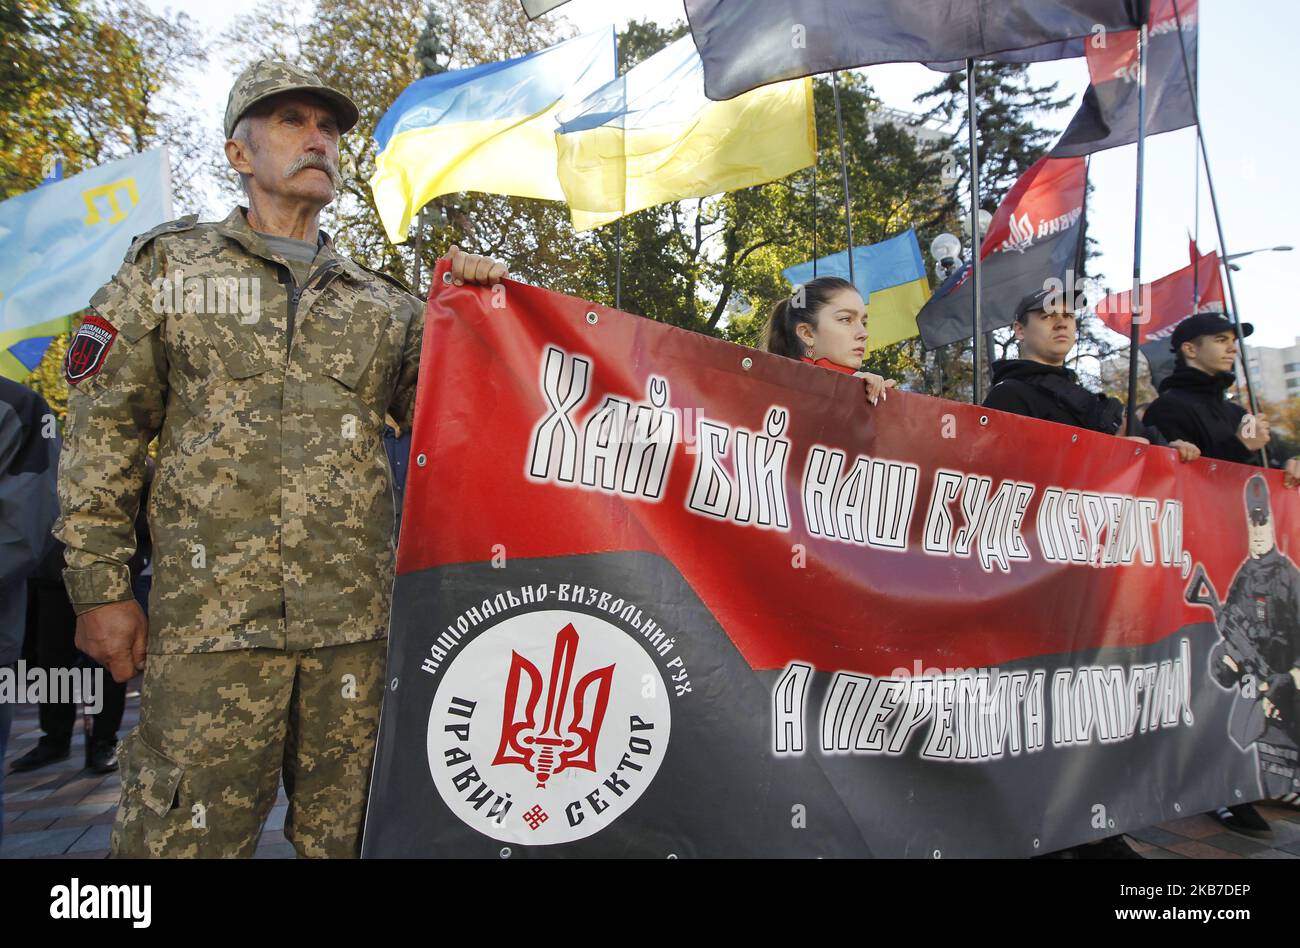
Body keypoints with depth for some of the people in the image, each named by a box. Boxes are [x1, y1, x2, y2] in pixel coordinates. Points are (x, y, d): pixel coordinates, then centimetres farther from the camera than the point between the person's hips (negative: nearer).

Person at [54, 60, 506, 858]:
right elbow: (102, 434, 6)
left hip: (358, 622, 3)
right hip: (210, 615, -2)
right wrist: (101, 587, 0)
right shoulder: (169, 265, 10)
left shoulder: (382, 303, 17)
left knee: (348, 835, 10)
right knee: (186, 832, 0)